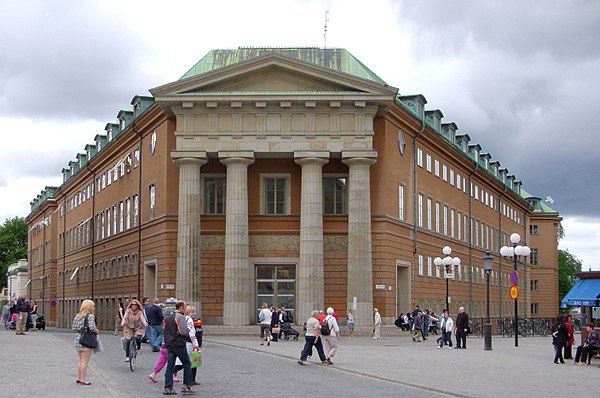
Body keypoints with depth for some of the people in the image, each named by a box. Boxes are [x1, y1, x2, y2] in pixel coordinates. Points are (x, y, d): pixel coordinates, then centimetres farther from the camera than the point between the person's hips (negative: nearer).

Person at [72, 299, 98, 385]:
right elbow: (92, 328, -21)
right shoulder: (90, 316, -12)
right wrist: (96, 330, -2)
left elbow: (74, 327, 9)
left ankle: (79, 378, 24)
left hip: (78, 340, 8)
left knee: (81, 361, 19)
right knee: (85, 362, 0)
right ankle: (83, 380, 3)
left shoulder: (78, 316, 9)